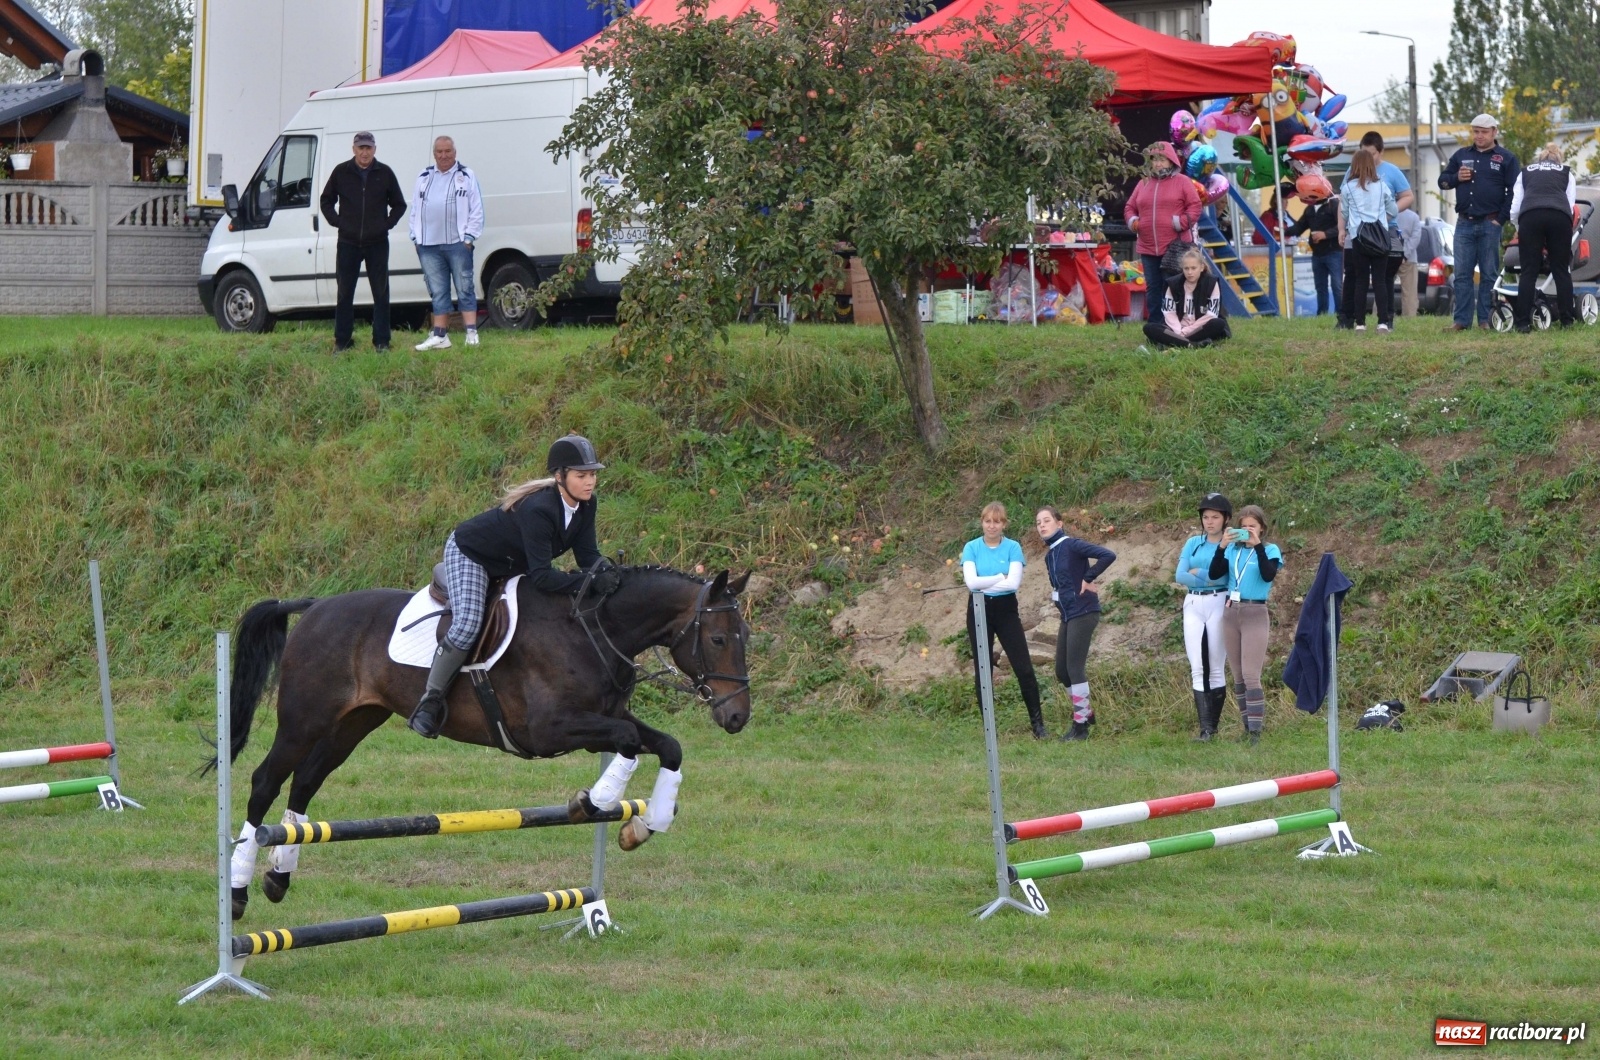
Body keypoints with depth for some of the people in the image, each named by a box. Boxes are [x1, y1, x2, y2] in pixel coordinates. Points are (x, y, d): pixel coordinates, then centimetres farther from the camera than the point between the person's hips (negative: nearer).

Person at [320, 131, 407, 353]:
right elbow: (326, 201, 13)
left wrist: (387, 224, -1)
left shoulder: (385, 173, 2)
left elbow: (399, 204, 12)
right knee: (345, 294, 4)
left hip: (377, 243, 0)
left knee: (381, 293, 1)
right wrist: (337, 222, 0)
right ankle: (341, 341, 10)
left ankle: (381, 342, 7)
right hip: (348, 243, 0)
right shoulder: (341, 172, 2)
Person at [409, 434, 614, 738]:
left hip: (510, 564, 9)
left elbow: (587, 554, -12)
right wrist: (591, 583, -49)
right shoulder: (538, 510, -38)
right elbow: (541, 577, -41)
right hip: (468, 553, -9)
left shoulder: (585, 505, -14)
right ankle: (430, 701, -16)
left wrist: (606, 573, -32)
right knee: (467, 624, -28)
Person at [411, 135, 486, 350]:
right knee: (437, 292, 5)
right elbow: (415, 210, 18)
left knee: (465, 289, -4)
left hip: (457, 243, -4)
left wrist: (469, 236, -7)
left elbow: (476, 210, 1)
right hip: (429, 245, 4)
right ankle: (440, 336, 7)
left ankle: (471, 333, -5)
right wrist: (416, 237, 10)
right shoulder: (424, 178, 16)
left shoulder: (466, 177, 4)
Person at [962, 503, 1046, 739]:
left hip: (1006, 610, -1)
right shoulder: (972, 548, 0)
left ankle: (1038, 724, 2)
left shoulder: (1012, 548, -2)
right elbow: (971, 582, -13)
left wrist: (983, 584, -11)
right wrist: (1001, 577, -12)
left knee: (1024, 668, -5)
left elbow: (1014, 582, -14)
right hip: (979, 611, 1)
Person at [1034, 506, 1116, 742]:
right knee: (1062, 671, 11)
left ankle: (1080, 725, -2)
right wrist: (1055, 593, 7)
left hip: (1082, 613, -9)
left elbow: (1108, 555, -21)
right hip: (1067, 615, 9)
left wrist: (1088, 579, -16)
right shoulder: (1050, 555, 12)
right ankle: (1086, 713, 28)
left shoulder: (1072, 545, -12)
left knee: (1074, 667, -9)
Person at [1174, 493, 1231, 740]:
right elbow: (1180, 576, 1)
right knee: (1197, 668, -5)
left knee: (1215, 668, -1)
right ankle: (1205, 727, -7)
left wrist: (1198, 573, -7)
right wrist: (1210, 579, -9)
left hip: (1219, 605, -4)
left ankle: (1212, 728, 5)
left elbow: (1231, 577, -12)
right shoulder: (1193, 543, 11)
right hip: (1193, 605, 4)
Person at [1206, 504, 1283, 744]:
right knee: (1237, 677, 7)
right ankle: (1247, 728, 12)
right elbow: (1214, 574, -1)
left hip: (1255, 615, -5)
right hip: (1230, 613, 5)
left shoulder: (1270, 550, 1)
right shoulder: (1233, 550, 10)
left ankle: (1256, 732, -12)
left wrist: (1257, 545, -21)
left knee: (1251, 676, -11)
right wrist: (1222, 547, -13)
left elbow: (1268, 575, -17)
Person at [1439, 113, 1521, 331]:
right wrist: (1456, 178, -4)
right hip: (1464, 223, 4)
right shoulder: (1461, 155, 14)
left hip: (1490, 224, -4)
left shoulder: (1506, 158, 2)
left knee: (1489, 274, 0)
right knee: (1462, 274, 2)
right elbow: (1442, 180, 18)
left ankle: (1486, 320, 3)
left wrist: (1501, 219, -9)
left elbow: (1515, 191, -3)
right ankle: (1462, 319, 4)